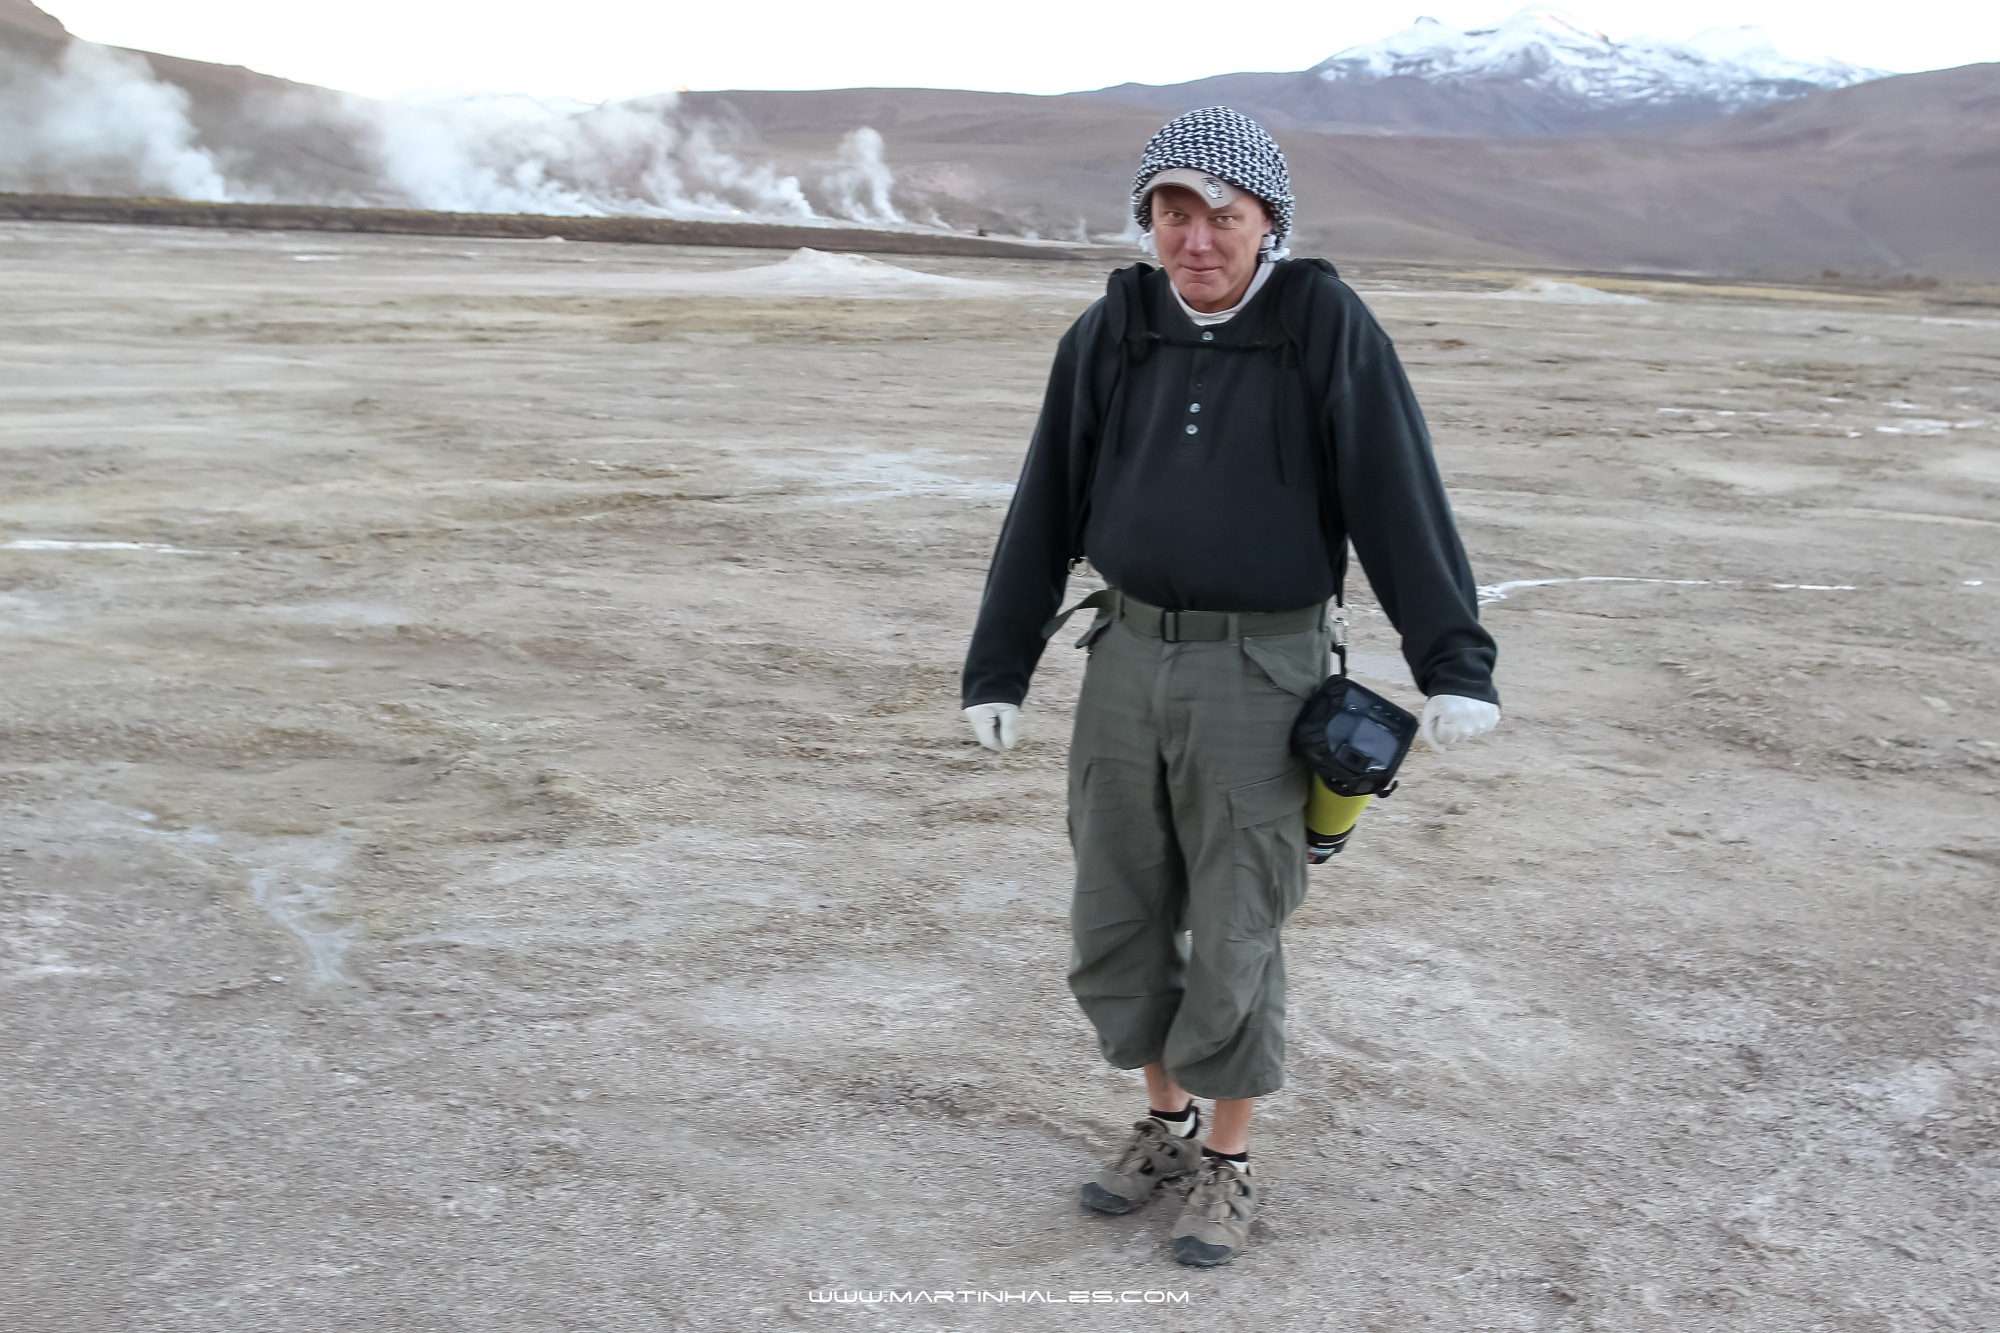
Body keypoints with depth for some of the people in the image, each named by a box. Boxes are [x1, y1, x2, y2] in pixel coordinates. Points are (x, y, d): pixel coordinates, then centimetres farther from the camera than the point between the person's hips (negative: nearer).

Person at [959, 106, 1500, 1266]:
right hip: (1128, 657, 4)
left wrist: (1453, 665, -20)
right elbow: (1048, 512, 6)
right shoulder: (1111, 336, 2)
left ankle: (1231, 1164, 22)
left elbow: (1399, 498, -13)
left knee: (1235, 939, 3)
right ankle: (1167, 1126, 32)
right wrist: (997, 672, 8)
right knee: (1117, 922, 11)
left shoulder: (1326, 327, -9)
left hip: (1260, 671, -4)